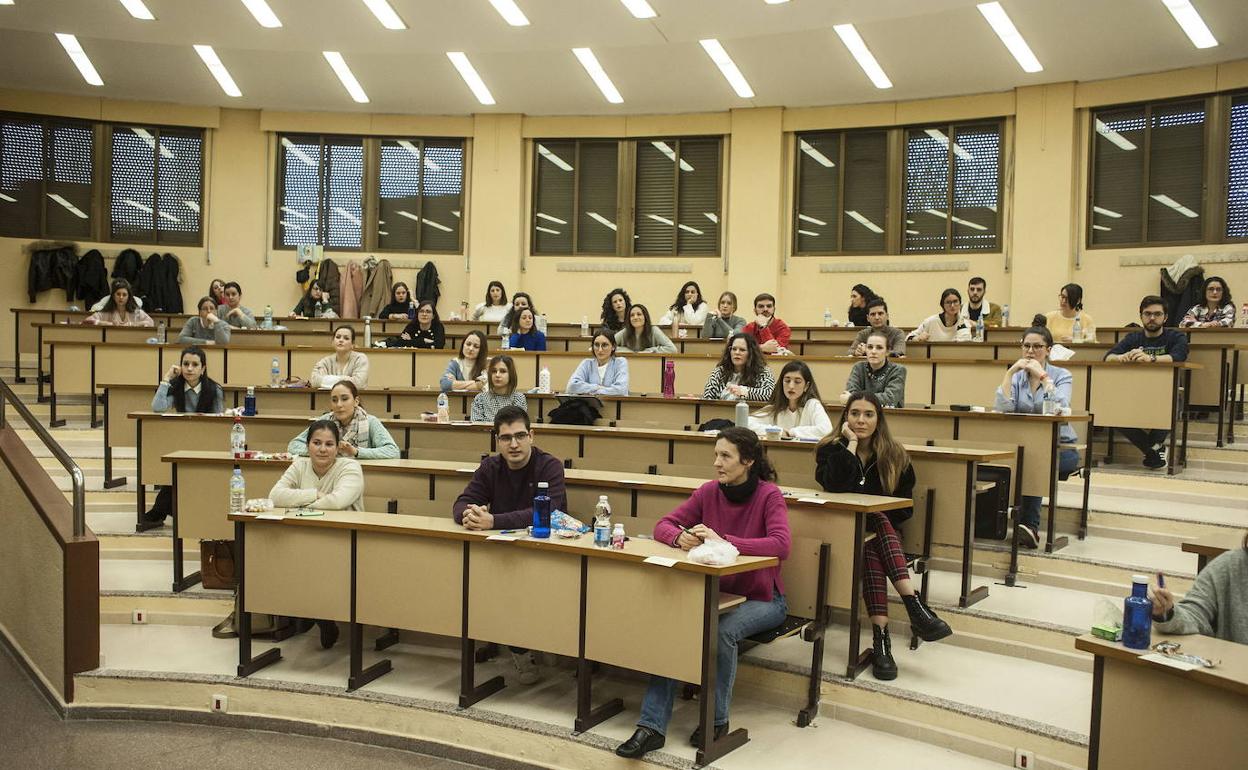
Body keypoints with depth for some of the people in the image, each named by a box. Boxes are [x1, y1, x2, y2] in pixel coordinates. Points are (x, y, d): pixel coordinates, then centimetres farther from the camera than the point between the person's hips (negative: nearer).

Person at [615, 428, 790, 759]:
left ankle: (717, 719, -9)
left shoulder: (769, 495, -14)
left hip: (762, 598, -3)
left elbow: (782, 545, -28)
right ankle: (652, 726, -20)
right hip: (717, 592, 4)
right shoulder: (708, 492, -1)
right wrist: (680, 537, -24)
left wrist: (724, 541, -36)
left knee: (723, 630, -33)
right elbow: (663, 525, 0)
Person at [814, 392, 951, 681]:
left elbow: (905, 505, 7)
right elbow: (836, 486, -21)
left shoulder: (895, 454, 4)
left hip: (879, 530, 2)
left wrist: (883, 525, -10)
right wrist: (851, 444, -18)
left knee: (871, 546, -33)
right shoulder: (830, 449, 0)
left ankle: (881, 636, -42)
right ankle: (915, 607, -42)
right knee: (873, 532, -34)